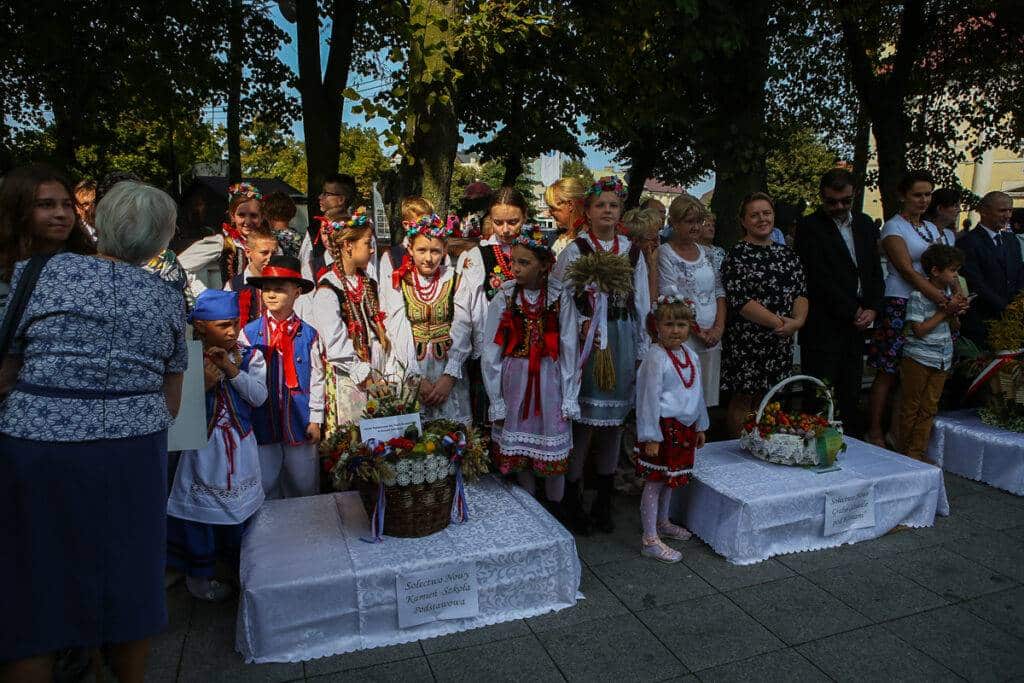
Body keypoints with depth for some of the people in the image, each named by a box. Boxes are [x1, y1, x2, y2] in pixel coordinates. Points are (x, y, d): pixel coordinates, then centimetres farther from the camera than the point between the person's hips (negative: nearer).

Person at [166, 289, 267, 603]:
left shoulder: (249, 356, -3)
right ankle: (198, 574, 27)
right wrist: (204, 382, -25)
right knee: (202, 507, 8)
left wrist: (232, 369, -23)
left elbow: (259, 396, -15)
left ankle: (239, 562, 36)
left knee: (239, 505, 15)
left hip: (240, 444, 2)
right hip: (204, 445, -2)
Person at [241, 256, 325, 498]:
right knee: (265, 488, 8)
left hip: (299, 424, 0)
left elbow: (316, 379, 2)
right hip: (262, 423, 0)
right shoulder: (248, 333, -1)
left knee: (304, 488, 10)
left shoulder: (308, 335, 0)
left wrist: (315, 419, 0)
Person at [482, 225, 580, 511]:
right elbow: (491, 353, -2)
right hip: (514, 378, 1)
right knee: (518, 454, 11)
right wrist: (496, 401, -1)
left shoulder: (560, 296, -7)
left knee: (554, 454, 8)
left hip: (550, 379, -1)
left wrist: (569, 397, -5)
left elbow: (569, 348, -4)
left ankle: (556, 514, 29)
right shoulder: (504, 297, -5)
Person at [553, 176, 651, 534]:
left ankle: (603, 501, 24)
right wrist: (583, 329, -12)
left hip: (622, 343, 4)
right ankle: (573, 503, 14)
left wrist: (642, 350, 9)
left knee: (614, 420, 10)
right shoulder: (574, 250, -2)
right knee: (583, 419, -2)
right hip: (585, 341, -4)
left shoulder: (633, 251, 10)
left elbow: (642, 303, 11)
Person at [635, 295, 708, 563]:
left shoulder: (690, 355, 7)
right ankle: (650, 540, 8)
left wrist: (700, 426, 20)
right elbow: (649, 399, -18)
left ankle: (662, 522, 40)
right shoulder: (656, 358, -17)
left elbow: (696, 393, 17)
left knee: (670, 479, 21)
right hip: (663, 428, -8)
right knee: (655, 481, 0)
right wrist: (651, 437, -18)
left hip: (685, 427, 8)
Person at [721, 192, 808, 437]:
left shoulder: (787, 253, 12)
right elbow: (739, 299, -16)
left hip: (781, 341, 6)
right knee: (743, 399, 2)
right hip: (745, 340, -5)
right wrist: (777, 321, -19)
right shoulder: (736, 255, -7)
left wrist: (797, 321, -12)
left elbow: (801, 291, 7)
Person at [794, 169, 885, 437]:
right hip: (823, 327, -6)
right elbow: (820, 279, -11)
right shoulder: (810, 227, -5)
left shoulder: (864, 223, 15)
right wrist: (853, 312, -8)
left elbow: (876, 271, 15)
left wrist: (872, 309, 1)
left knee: (850, 395, 9)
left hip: (858, 323, 6)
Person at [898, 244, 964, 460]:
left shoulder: (949, 293, 9)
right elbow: (919, 330, -17)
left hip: (942, 360, 7)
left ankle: (917, 452, 15)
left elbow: (954, 328, 17)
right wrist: (944, 312, -15)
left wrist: (955, 313, -4)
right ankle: (905, 451, 15)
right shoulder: (918, 296, -13)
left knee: (929, 407, 8)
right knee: (911, 406, 4)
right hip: (918, 359, -7)